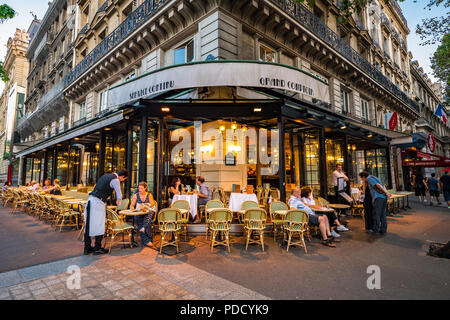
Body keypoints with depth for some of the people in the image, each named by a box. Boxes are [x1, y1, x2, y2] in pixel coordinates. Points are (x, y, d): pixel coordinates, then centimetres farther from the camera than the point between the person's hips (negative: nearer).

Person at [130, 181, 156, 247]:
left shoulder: (149, 195, 12)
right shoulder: (136, 195, 15)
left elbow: (152, 204, -2)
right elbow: (132, 205, 9)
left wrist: (145, 206, -20)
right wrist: (132, 207, -15)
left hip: (148, 213, 0)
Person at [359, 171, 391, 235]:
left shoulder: (369, 178, -1)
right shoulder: (375, 178, 27)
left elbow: (378, 185, -13)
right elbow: (383, 186, 20)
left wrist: (386, 193, -14)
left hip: (378, 197, -9)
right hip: (384, 197, 9)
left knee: (376, 214, -3)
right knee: (383, 214, 11)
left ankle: (375, 230, 1)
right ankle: (383, 230, 14)